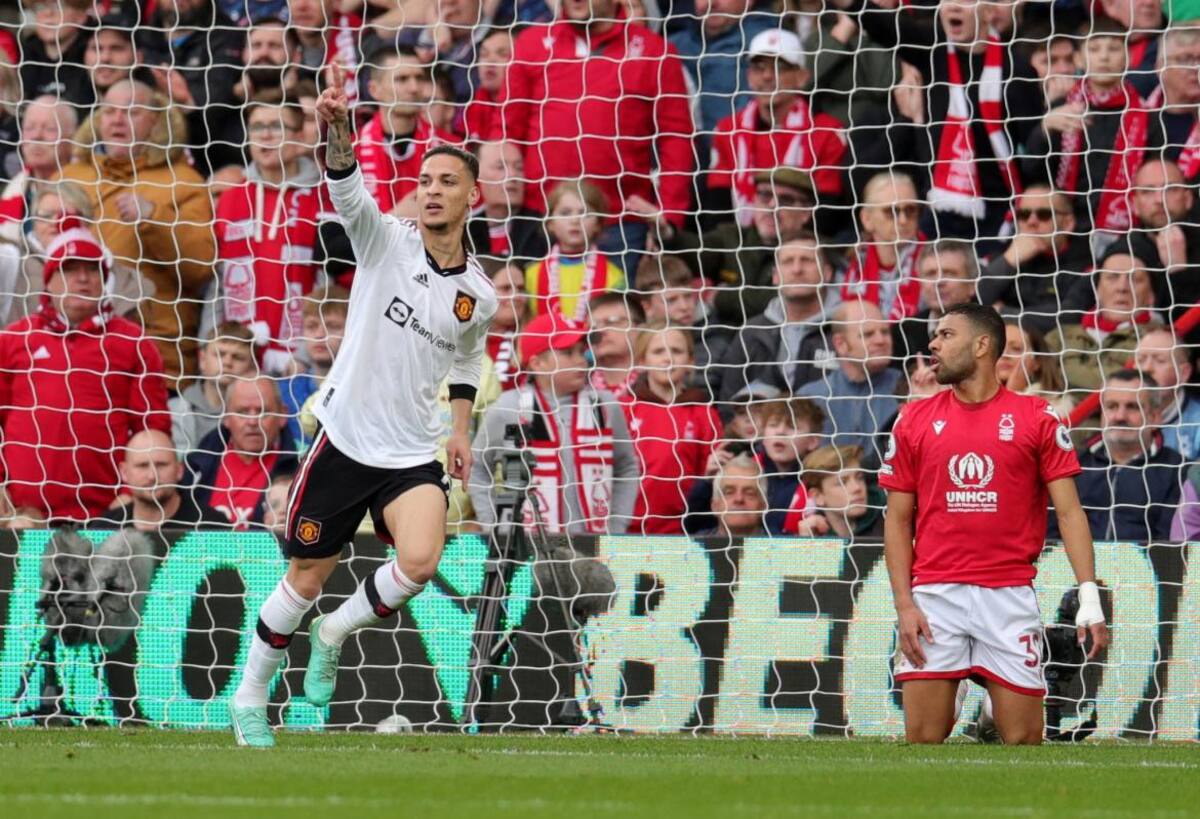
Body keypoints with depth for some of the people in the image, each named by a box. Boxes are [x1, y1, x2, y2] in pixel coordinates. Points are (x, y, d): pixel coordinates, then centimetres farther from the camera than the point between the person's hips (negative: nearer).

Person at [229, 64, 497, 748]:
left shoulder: (479, 295, 3)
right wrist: (339, 129, -46)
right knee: (307, 579, 5)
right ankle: (251, 697, 27)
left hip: (414, 455, 2)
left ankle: (335, 634, 5)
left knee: (420, 561, -24)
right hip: (345, 440, -2)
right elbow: (347, 189, -27)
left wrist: (461, 432, 17)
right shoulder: (387, 241, -7)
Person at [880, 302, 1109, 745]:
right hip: (934, 596, 2)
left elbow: (1069, 512, 0)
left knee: (1023, 741, -2)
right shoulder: (915, 421, 9)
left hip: (1009, 596, -1)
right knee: (922, 741, -3)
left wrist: (1090, 598, -10)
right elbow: (898, 520, 10)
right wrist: (904, 605, -1)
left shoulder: (1036, 419, 3)